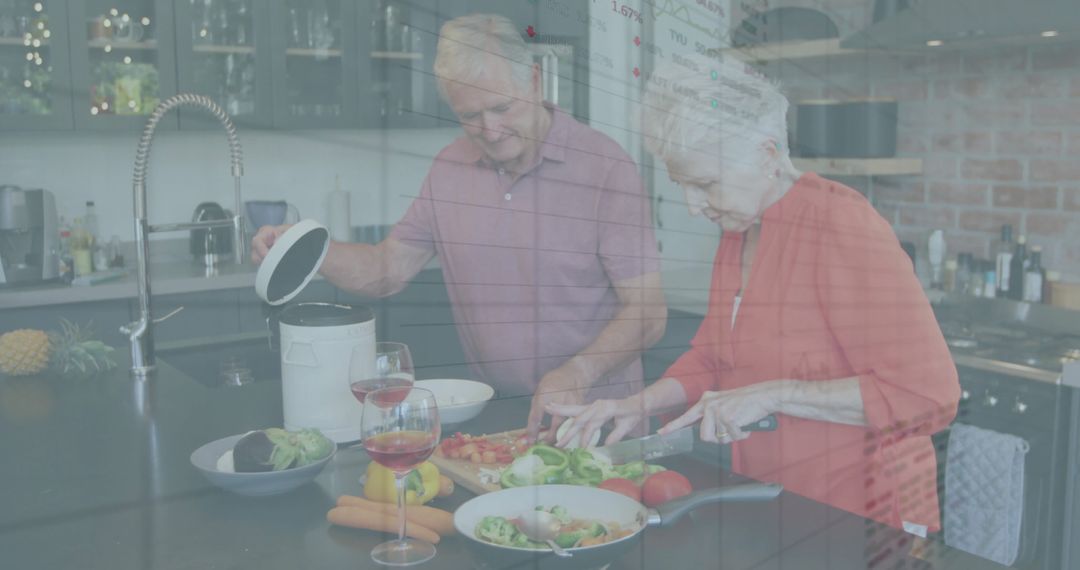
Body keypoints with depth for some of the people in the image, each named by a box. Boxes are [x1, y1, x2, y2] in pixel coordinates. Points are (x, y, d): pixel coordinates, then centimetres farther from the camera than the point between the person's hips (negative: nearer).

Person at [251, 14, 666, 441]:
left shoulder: (605, 167, -10)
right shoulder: (450, 168, 9)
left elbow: (647, 311, -13)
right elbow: (387, 269, 11)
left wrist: (578, 373, -27)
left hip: (594, 417, -6)